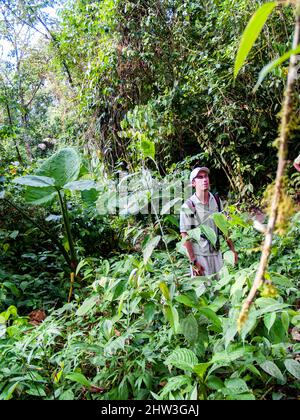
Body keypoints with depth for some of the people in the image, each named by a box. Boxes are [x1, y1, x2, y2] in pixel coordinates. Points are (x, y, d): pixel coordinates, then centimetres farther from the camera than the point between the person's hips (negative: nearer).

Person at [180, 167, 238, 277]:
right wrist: (193, 262, -14)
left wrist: (232, 249, 8)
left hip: (217, 253, 5)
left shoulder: (217, 201, 6)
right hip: (199, 255, -5)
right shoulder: (188, 206, -11)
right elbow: (185, 235, -11)